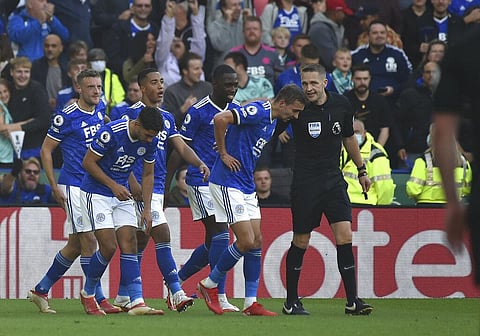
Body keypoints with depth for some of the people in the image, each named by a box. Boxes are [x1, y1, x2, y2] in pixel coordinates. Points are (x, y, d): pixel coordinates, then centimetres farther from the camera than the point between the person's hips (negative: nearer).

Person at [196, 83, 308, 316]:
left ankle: (251, 303, 6)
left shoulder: (272, 122, 14)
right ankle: (209, 284, 7)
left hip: (246, 187, 10)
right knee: (246, 241, -10)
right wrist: (223, 153, -19)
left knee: (256, 242, 5)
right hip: (227, 182, -10)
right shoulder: (258, 112, -17)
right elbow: (220, 119, -28)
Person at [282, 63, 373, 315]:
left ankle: (352, 301, -5)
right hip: (305, 182, -3)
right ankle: (291, 301, 14)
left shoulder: (341, 105, 2)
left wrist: (361, 170, 23)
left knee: (345, 236, -7)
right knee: (301, 241, 2)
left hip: (333, 179, 3)